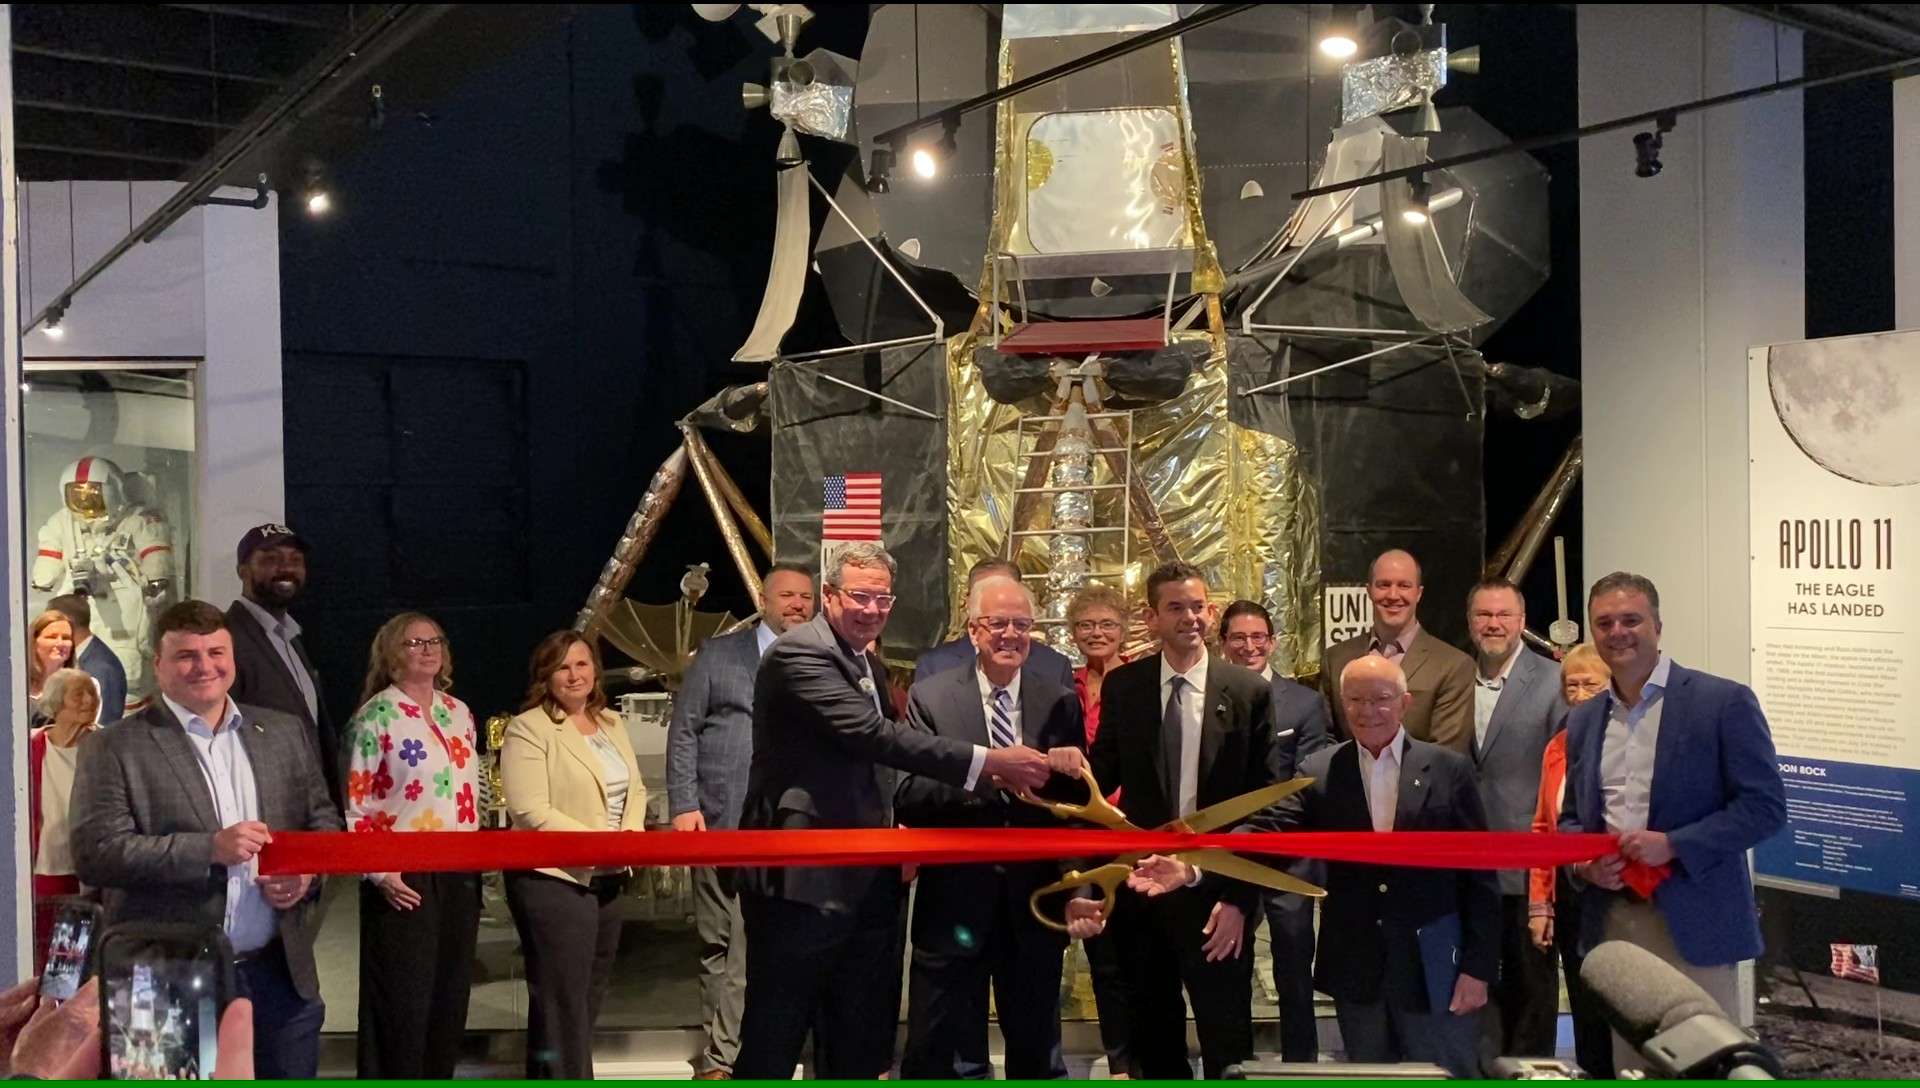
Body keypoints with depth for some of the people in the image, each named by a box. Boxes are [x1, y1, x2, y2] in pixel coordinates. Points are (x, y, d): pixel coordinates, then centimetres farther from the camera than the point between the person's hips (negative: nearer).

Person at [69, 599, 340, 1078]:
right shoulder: (112, 748, -4)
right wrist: (209, 848, -22)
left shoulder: (284, 732, 9)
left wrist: (307, 874, -6)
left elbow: (323, 821, 15)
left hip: (280, 973, 4)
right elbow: (95, 853, -13)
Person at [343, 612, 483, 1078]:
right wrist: (378, 873, -15)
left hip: (458, 875, 6)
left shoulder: (459, 713, 12)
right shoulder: (376, 716, -7)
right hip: (404, 878, -6)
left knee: (450, 998, 11)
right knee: (402, 1004, -2)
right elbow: (356, 802, -10)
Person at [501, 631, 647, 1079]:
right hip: (553, 878, -8)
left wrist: (631, 833, -7)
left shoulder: (611, 723, 12)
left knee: (589, 998, 16)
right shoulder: (529, 729, -11)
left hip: (606, 879, 8)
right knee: (562, 1003, -1)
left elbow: (635, 789, 14)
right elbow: (531, 811, -18)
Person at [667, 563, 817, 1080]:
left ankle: (720, 1058, 7)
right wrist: (683, 804, -4)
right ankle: (721, 1053, 15)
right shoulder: (717, 654, 9)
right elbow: (683, 731, 5)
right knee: (716, 941, 6)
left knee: (750, 946, -1)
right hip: (720, 822, 0)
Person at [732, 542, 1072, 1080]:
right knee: (774, 1045, 0)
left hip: (863, 881, 9)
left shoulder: (866, 662, 16)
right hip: (802, 878, -9)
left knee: (860, 1049, 15)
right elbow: (871, 733, -27)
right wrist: (988, 761, -29)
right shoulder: (798, 653, -15)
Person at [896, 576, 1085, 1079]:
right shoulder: (931, 698, -4)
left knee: (1038, 1054, 18)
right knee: (941, 1056, 9)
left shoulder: (1060, 702, 3)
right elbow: (908, 798, -12)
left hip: (1035, 902, 2)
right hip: (955, 902, -2)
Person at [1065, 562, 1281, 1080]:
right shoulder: (1122, 686, 1)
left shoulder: (1249, 691, -4)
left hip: (1214, 896, -2)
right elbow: (1098, 784, 2)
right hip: (1138, 888, 2)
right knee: (1154, 1041, 16)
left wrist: (1240, 898, -9)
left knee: (1227, 1046, 6)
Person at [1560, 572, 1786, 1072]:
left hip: (1692, 918, -5)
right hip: (1612, 919, 5)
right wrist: (1582, 860, -4)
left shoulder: (1723, 701, -7)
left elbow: (1765, 807, -10)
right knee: (1628, 1064, 12)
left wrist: (1672, 845, -20)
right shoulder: (1583, 720, 11)